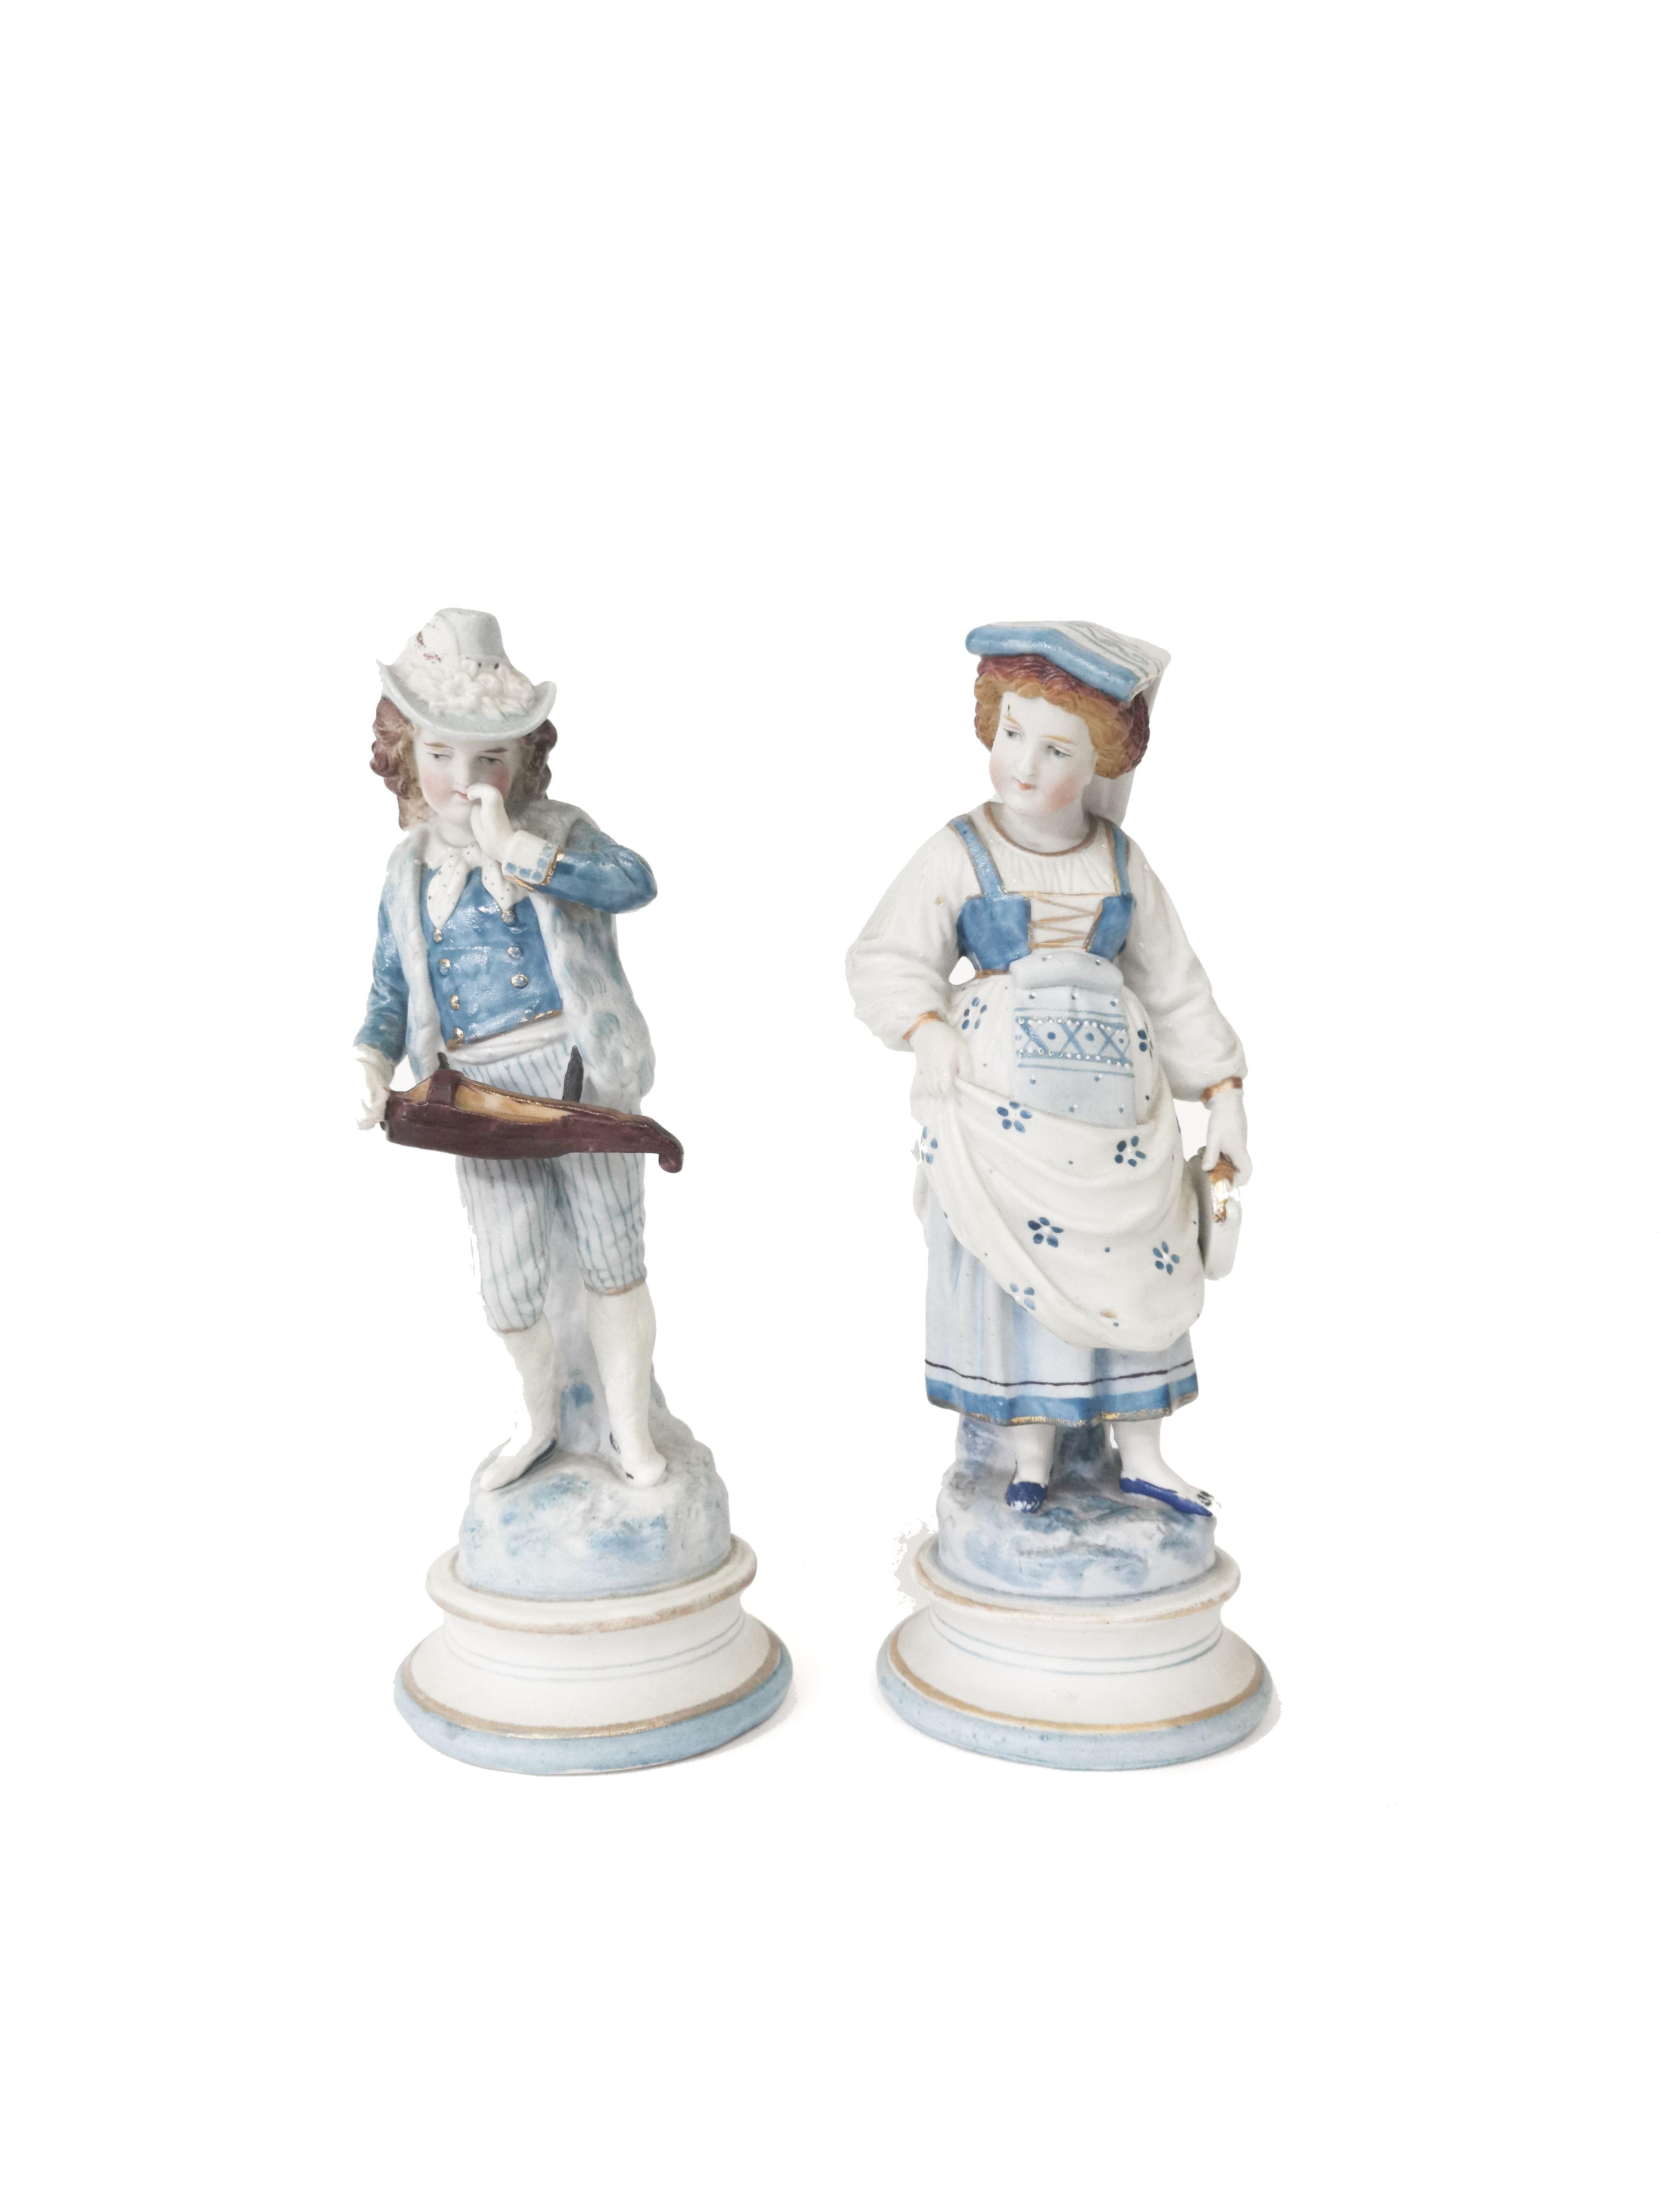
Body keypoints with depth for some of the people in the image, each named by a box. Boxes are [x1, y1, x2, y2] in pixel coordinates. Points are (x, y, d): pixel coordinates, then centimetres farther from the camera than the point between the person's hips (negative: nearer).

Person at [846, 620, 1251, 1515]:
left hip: (1116, 1094, 3)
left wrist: (1222, 1090, 7)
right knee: (1018, 1269, 4)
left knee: (1135, 1269, 9)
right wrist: (926, 1027, -22)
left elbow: (1174, 986, 9)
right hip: (1001, 1099, -3)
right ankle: (1031, 1453, 22)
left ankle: (1142, 1455, 24)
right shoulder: (958, 857, -5)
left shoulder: (1121, 864, 4)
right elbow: (885, 960, -3)